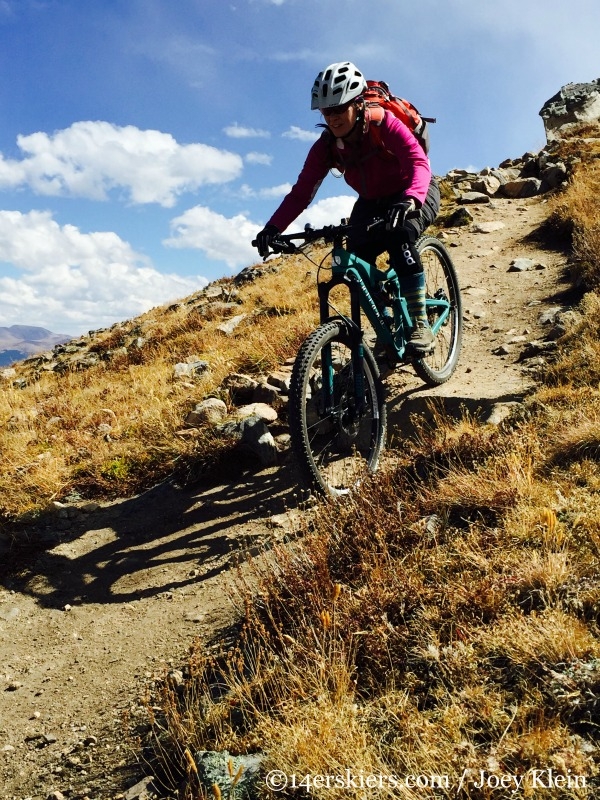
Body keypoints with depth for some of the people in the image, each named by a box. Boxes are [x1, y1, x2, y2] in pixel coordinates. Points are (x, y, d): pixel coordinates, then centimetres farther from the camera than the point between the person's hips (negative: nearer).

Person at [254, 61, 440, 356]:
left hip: (415, 193, -5)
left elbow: (418, 162, -40)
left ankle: (420, 326, -27)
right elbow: (301, 191, -19)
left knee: (399, 237, -35)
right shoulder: (326, 146, -15)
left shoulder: (384, 124, -27)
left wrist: (409, 200, -61)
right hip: (372, 202, 5)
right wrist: (273, 227, -34)